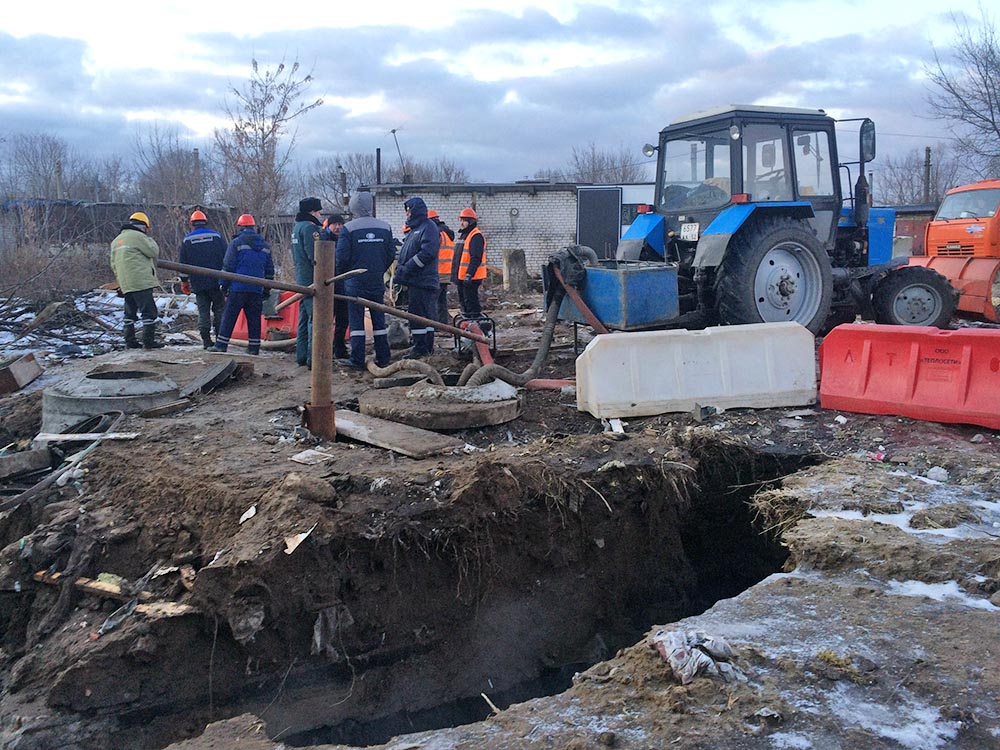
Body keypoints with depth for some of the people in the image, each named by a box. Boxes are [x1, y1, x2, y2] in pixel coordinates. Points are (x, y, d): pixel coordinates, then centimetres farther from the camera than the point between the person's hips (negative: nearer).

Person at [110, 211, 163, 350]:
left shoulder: (116, 240, 20)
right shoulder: (137, 236, -8)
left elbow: (114, 264, 22)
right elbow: (153, 251, -8)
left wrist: (120, 281, 26)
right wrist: (149, 238, 8)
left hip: (126, 284, 8)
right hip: (141, 281, -8)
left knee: (130, 312, 14)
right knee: (149, 311, -5)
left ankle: (130, 340, 15)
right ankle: (149, 341, -7)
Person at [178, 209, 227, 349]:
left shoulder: (187, 240, 4)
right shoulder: (216, 236, 2)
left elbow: (183, 263, 7)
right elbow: (226, 258, 2)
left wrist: (184, 281, 14)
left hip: (198, 284, 1)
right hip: (216, 282, -1)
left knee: (203, 311, 4)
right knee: (219, 309, 6)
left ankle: (206, 340, 1)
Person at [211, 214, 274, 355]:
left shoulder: (236, 243, -3)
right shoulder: (265, 246, 14)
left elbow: (228, 266, -5)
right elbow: (269, 270, 16)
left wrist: (224, 284, 2)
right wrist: (267, 290, 21)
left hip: (238, 287, -4)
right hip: (256, 290, 4)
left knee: (229, 317, 0)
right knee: (254, 318, 7)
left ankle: (221, 345, 0)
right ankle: (254, 347, 7)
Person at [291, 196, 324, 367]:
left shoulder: (297, 227, 19)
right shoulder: (309, 227, -13)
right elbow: (314, 255, -20)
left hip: (302, 278, 11)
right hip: (312, 279, -11)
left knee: (304, 318, 14)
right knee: (315, 318, -10)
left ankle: (301, 356, 18)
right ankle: (313, 358, -12)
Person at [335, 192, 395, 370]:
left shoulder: (348, 228, -10)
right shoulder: (385, 227, 4)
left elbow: (341, 256, -10)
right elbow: (391, 254, 7)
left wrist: (341, 274, 8)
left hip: (355, 280, -4)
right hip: (377, 280, 4)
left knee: (356, 320, 1)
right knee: (379, 319, 10)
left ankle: (357, 360, 0)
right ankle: (383, 358, 12)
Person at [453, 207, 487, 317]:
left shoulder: (476, 236, -15)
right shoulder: (461, 235, 17)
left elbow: (476, 258, -22)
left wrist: (469, 275, -27)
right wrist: (455, 273, 23)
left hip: (471, 277, -10)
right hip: (461, 276, 10)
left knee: (471, 302, -9)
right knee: (463, 301, 17)